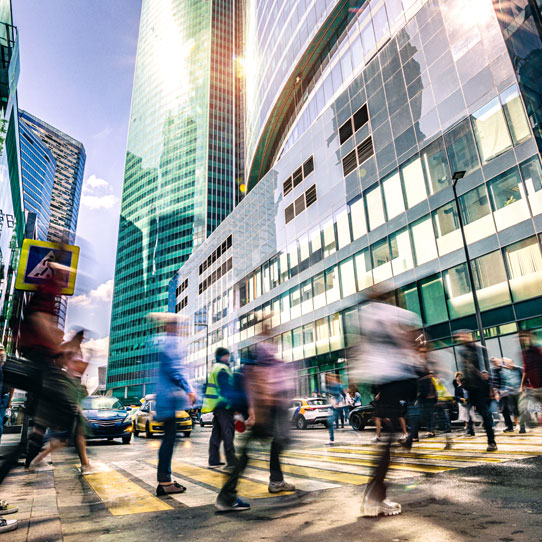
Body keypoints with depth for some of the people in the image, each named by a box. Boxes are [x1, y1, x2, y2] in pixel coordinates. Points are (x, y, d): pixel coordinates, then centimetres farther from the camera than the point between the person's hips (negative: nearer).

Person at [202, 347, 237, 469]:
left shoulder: (216, 368, 19)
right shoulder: (222, 369, -13)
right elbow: (227, 389, -18)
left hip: (217, 406, 10)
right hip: (223, 405, -10)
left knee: (217, 433, 12)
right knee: (228, 432, -7)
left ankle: (214, 461, 16)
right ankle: (231, 461, -5)